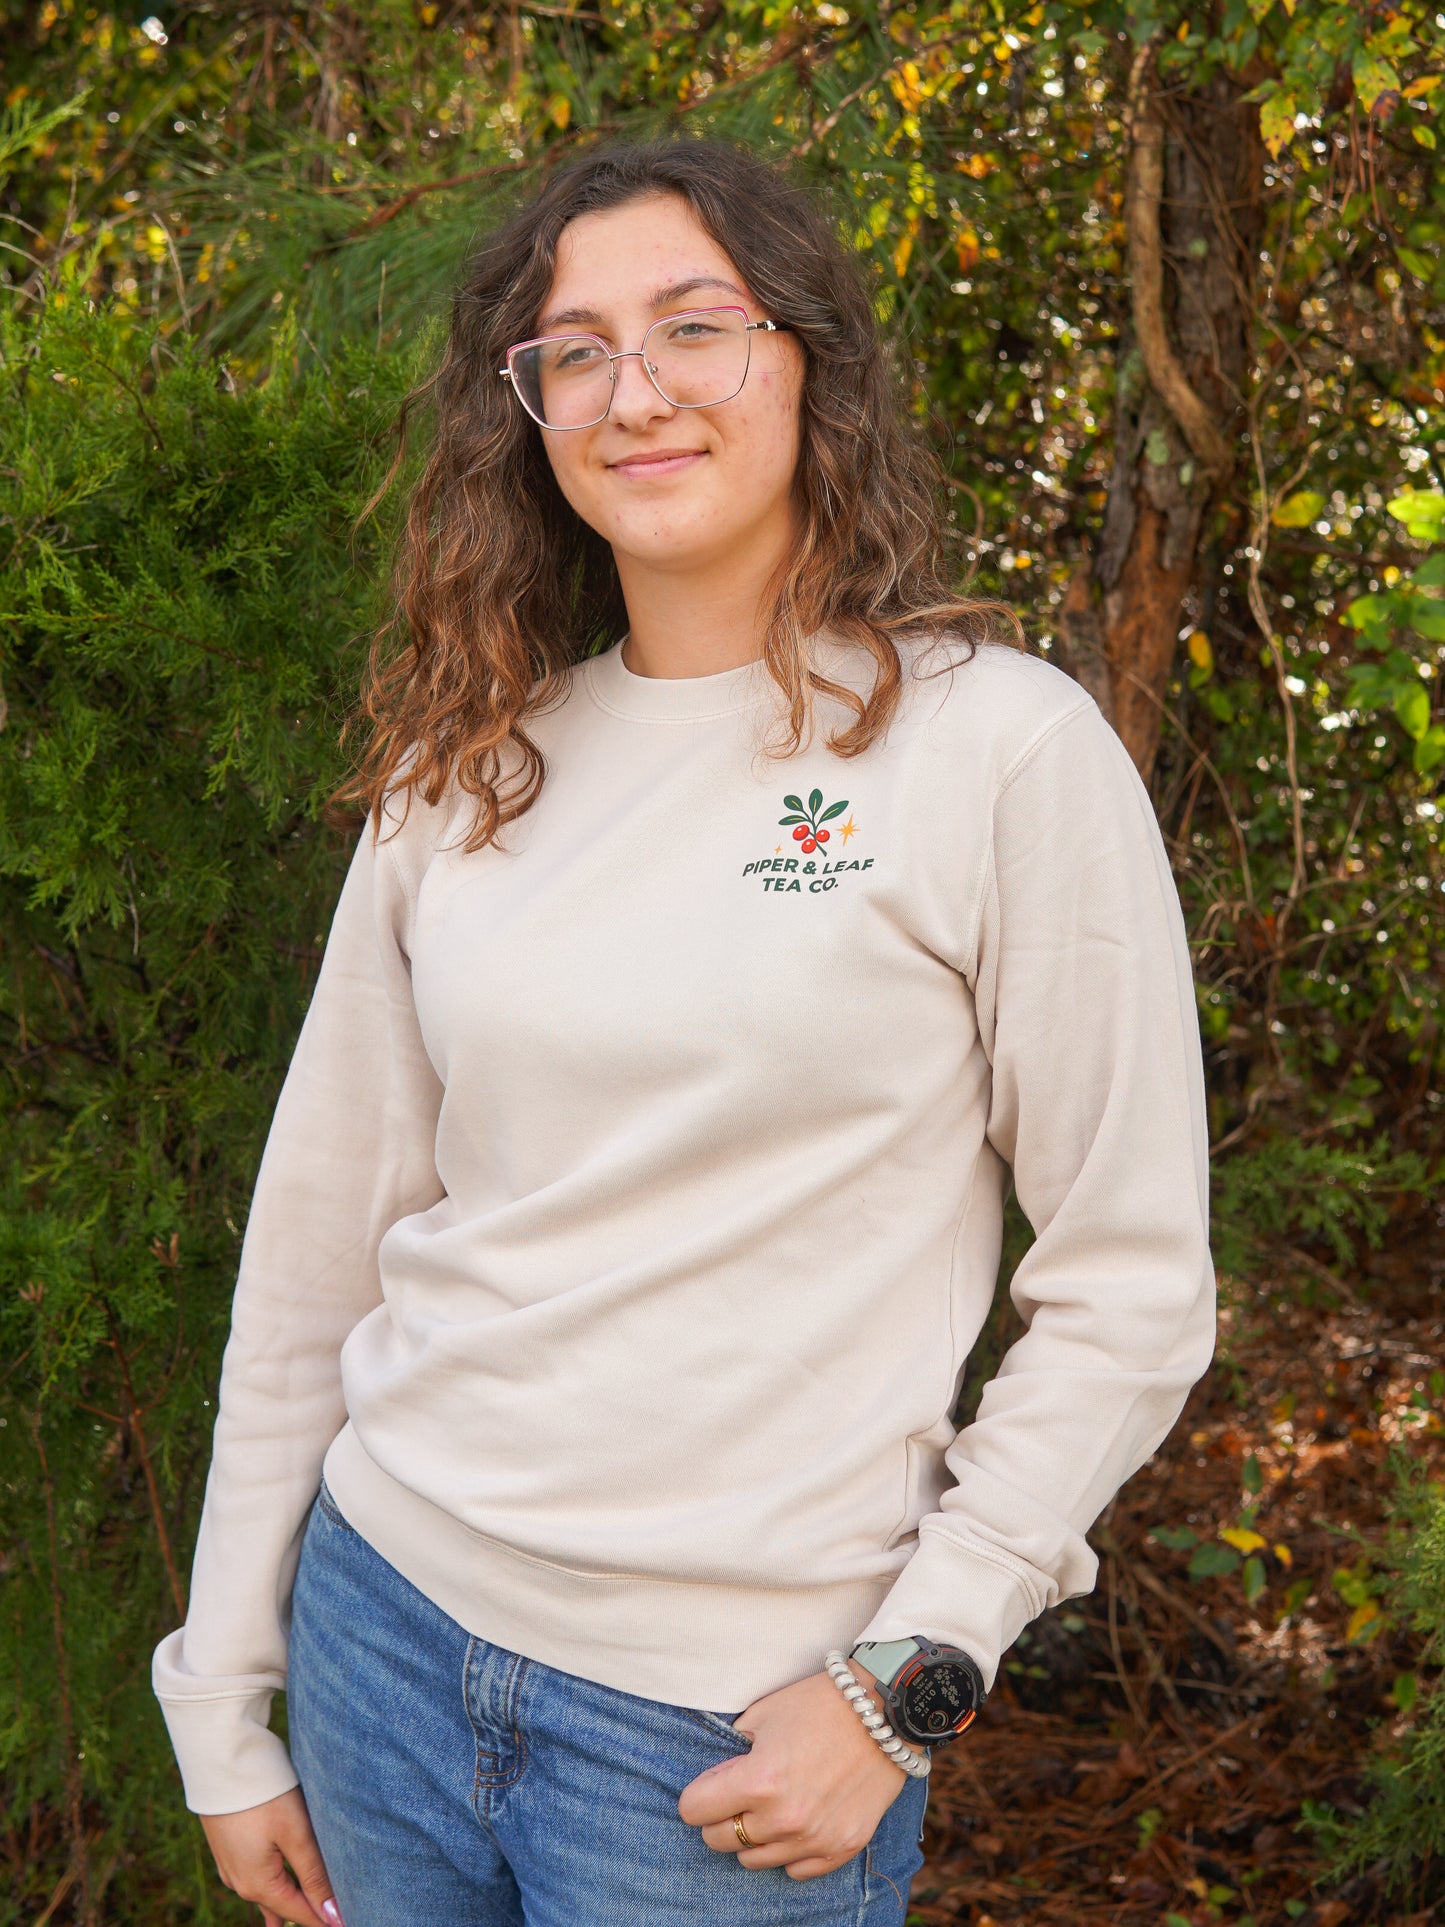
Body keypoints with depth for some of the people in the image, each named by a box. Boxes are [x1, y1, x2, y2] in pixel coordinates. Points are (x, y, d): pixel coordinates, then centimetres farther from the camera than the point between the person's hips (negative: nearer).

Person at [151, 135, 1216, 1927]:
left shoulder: (998, 747, -10)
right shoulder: (464, 775, 3)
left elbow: (1130, 1288, -8)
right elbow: (322, 1229, 6)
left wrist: (904, 1685, -13)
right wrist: (226, 1707, 9)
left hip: (737, 1733, -4)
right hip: (385, 1625, 4)